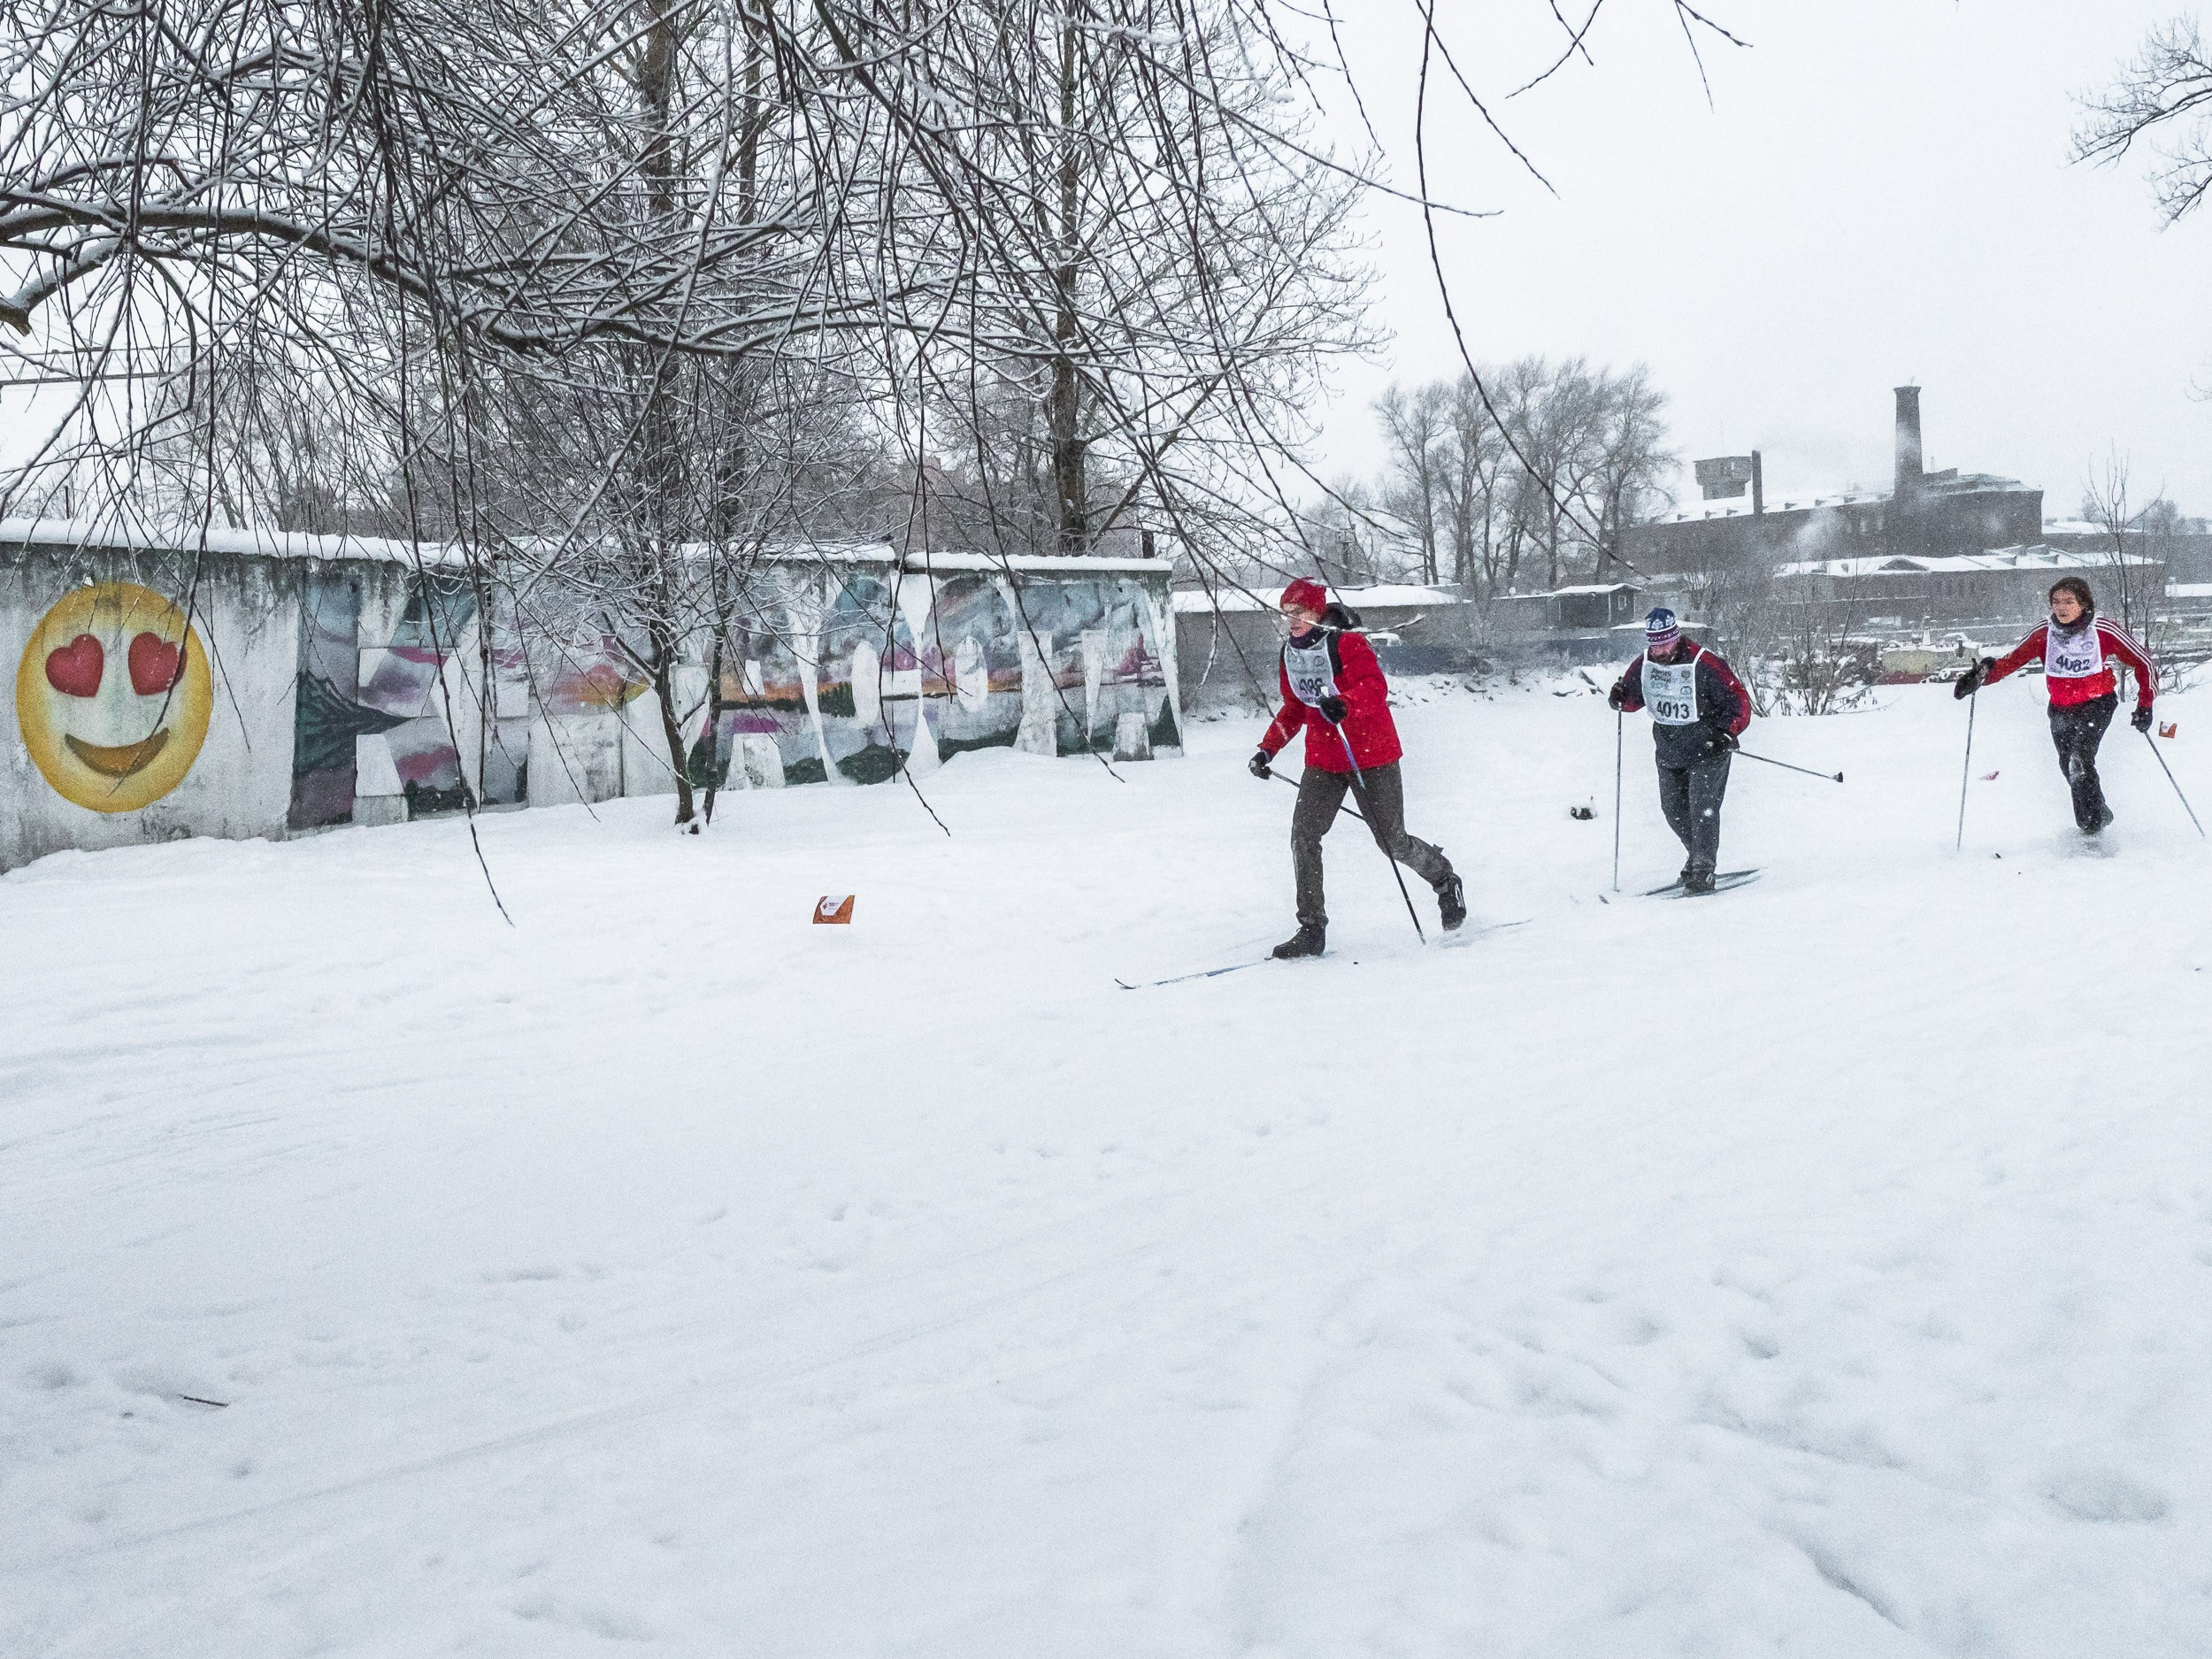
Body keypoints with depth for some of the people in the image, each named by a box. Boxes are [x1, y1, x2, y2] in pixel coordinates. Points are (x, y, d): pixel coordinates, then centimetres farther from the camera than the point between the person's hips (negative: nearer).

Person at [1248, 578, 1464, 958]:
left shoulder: (1347, 643, -14)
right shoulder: (1291, 652, 7)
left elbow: (1375, 687, -27)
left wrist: (1343, 702, -46)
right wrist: (1268, 748, 11)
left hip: (1371, 754, -6)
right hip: (1322, 759, 6)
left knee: (1393, 841, 2)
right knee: (1303, 835, -12)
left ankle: (1444, 880, 33)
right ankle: (1312, 929, -5)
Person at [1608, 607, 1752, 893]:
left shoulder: (1703, 664, -21)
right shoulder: (1644, 664, -4)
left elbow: (1739, 700, -15)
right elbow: (1633, 697, 12)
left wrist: (1728, 733, -28)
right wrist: (1620, 698, -11)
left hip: (1708, 750, -6)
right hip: (1669, 752, 6)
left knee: (1702, 807, -13)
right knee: (1674, 810, 11)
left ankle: (1703, 871, -7)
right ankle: (1698, 856, 31)